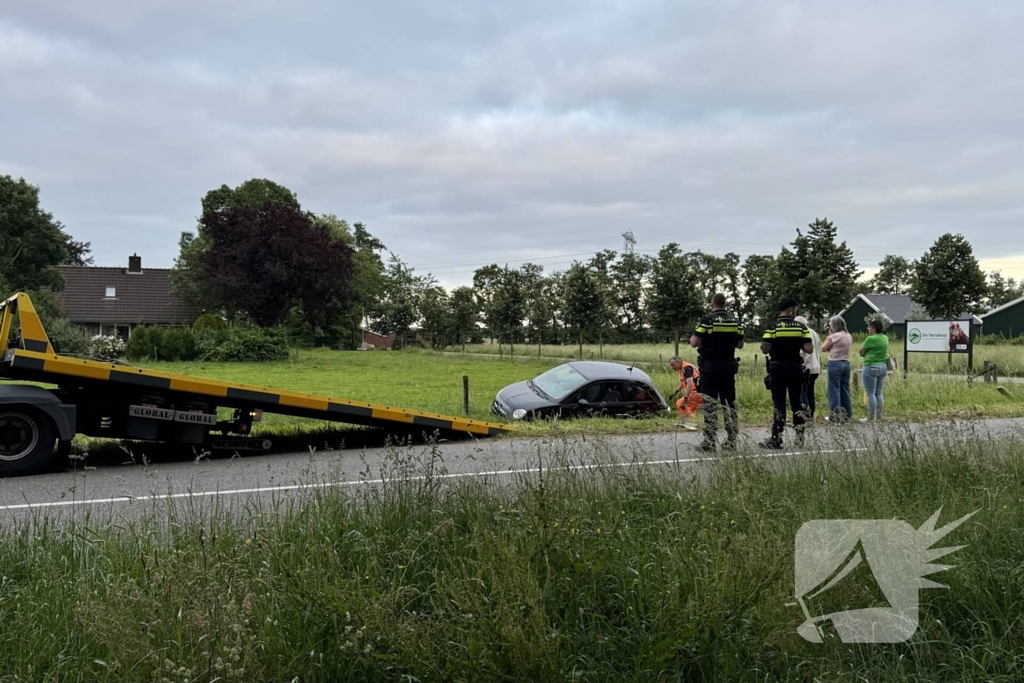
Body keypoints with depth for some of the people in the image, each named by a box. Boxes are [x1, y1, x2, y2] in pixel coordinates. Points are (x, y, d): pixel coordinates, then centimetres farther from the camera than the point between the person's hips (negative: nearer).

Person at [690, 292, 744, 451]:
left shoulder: (707, 320, -10)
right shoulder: (736, 321, 6)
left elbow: (694, 343, -13)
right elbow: (740, 344, 14)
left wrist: (692, 338, 8)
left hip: (710, 367, -5)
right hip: (729, 366, 5)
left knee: (710, 405, -3)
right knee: (729, 403, 13)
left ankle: (709, 442, -4)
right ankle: (731, 441, 16)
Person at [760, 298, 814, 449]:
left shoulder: (773, 327, -7)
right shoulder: (801, 327, 0)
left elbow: (765, 350, -13)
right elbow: (809, 349, -6)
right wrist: (798, 344, 12)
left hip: (778, 369, -2)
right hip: (796, 368, 2)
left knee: (779, 404, -1)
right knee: (797, 402, 12)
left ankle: (776, 439, -2)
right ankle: (800, 437, 16)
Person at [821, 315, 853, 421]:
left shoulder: (835, 336, -13)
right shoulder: (848, 336, 11)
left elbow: (824, 348, -7)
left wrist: (829, 336, -1)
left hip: (835, 364, -8)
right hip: (846, 363, 8)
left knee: (834, 390, -3)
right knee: (845, 389, 13)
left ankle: (835, 416, -2)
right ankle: (847, 414, 17)